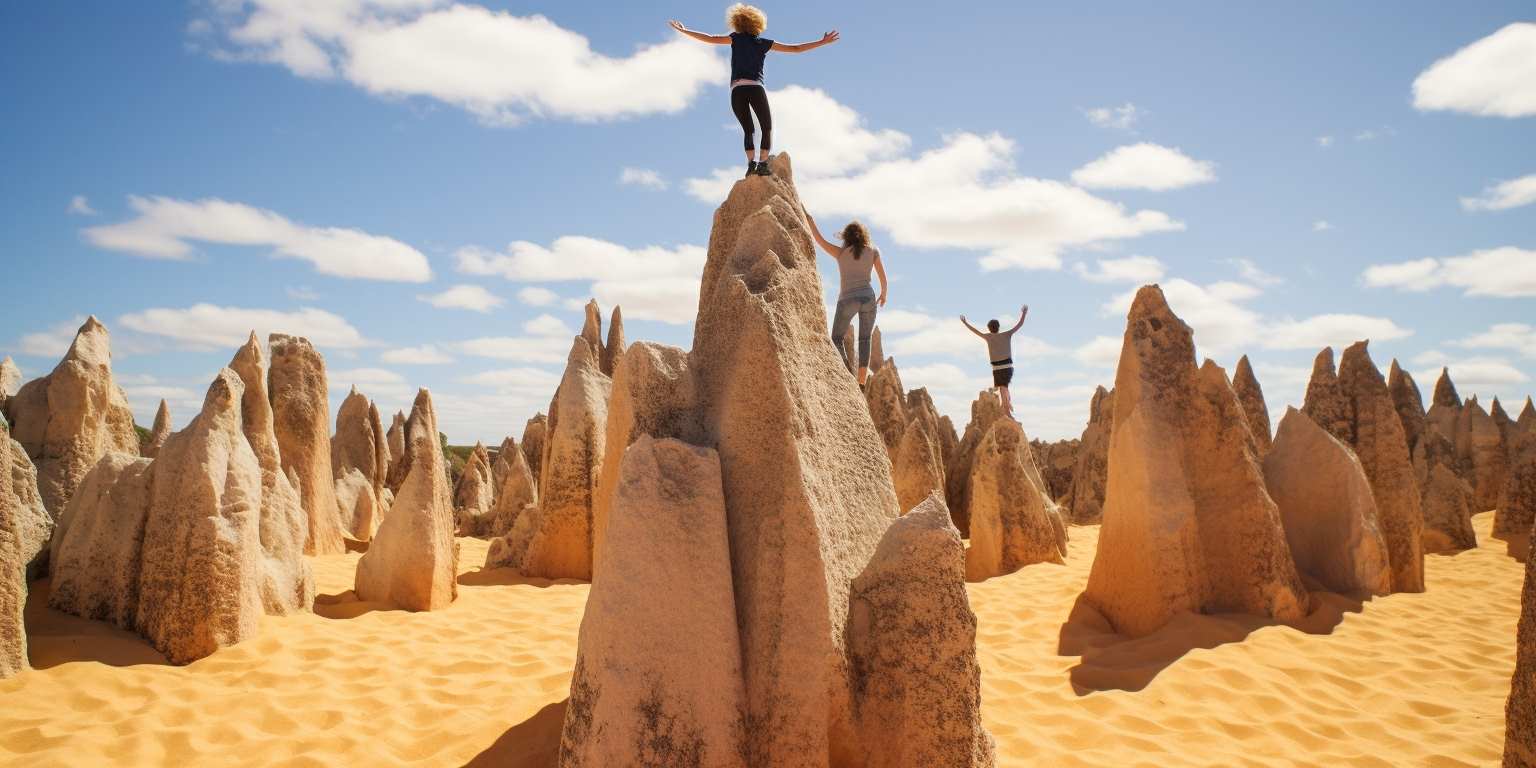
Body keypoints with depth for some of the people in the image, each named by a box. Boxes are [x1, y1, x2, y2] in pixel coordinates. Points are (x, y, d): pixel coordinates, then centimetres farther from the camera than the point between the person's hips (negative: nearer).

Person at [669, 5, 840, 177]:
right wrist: (823, 42, 23)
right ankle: (763, 164, -11)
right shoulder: (764, 43, 16)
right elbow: (796, 48, 16)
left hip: (737, 90, 1)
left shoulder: (737, 38, 15)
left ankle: (751, 163, -8)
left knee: (748, 130, 13)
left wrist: (684, 30, 17)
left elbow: (711, 39, 9)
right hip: (755, 87, -1)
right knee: (767, 128, 7)